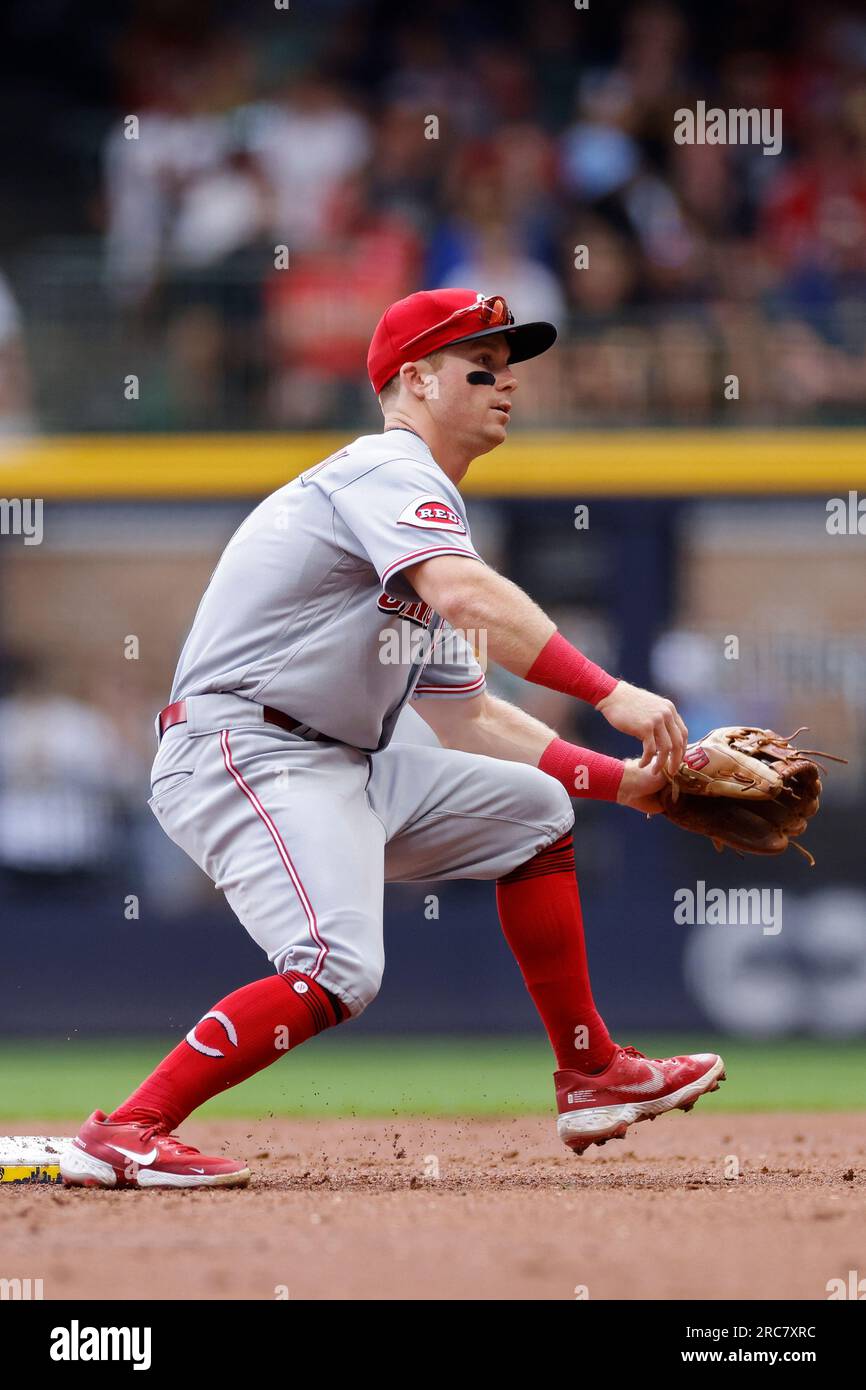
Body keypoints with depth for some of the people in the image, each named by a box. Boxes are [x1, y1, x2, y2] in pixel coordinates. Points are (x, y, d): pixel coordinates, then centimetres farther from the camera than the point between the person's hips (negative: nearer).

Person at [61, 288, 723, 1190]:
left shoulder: (419, 507, 23)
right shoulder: (389, 469, -8)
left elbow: (469, 719, 24)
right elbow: (465, 595, -30)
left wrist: (623, 779, 13)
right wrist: (608, 693, -34)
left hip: (344, 768, 10)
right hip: (244, 753, -10)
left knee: (531, 808, 17)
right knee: (338, 972, -28)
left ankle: (590, 1079, 21)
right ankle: (124, 1134, -26)